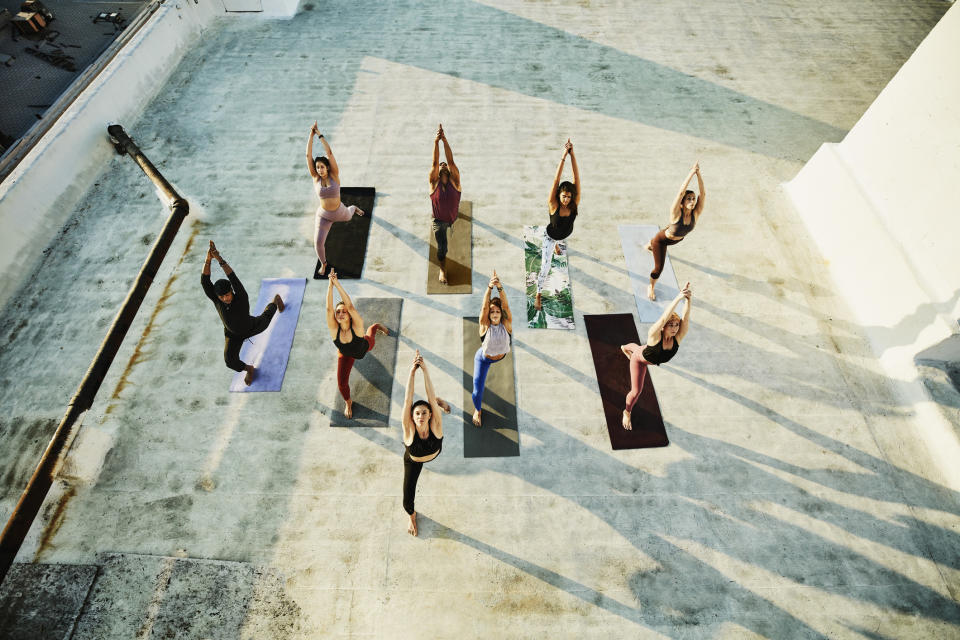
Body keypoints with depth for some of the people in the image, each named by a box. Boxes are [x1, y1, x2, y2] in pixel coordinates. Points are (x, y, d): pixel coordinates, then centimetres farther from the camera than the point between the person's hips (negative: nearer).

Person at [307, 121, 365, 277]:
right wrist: (311, 134, -21)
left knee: (348, 217, 37)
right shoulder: (315, 177, -13)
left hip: (339, 212, 0)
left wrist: (319, 134, -24)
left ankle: (354, 208, 75)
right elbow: (308, 155, -19)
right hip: (323, 215, 0)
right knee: (318, 242, -6)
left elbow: (329, 153, -25)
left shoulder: (334, 175, -17)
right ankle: (323, 263, 24)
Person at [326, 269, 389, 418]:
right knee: (342, 384, -5)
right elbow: (329, 308, -52)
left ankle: (378, 327, 73)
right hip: (346, 355, 1)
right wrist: (330, 285, -54)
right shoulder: (334, 329, -37)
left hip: (363, 347, -1)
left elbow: (350, 306, -57)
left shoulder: (357, 325, -42)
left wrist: (337, 284, -62)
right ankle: (348, 403, 31)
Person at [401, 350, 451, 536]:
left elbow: (431, 396, -51)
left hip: (435, 452, 1)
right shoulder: (410, 430, -42)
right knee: (407, 500, -4)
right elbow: (407, 400, -55)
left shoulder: (435, 425, -40)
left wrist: (425, 369, -56)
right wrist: (412, 371, -58)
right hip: (413, 461, -1)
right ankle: (412, 515, 33)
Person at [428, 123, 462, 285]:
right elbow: (434, 162, -21)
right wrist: (436, 141, -30)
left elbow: (451, 161, -21)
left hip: (453, 218, 1)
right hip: (439, 221, -1)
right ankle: (442, 269, 20)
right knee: (441, 247, -5)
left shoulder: (454, 180, -11)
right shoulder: (434, 182, -11)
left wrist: (445, 140, -29)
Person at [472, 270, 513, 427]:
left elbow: (506, 305, -38)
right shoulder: (485, 325, -27)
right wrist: (490, 287, -56)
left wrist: (499, 287, -51)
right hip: (483, 359, -2)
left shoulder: (506, 324, -24)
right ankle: (477, 410, 29)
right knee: (478, 390, -2)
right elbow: (484, 306, -40)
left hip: (501, 356, 2)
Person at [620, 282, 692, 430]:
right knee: (636, 391, -4)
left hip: (652, 358, 5)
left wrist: (688, 300, -65)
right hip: (639, 359, -5)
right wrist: (678, 298, -71)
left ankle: (625, 347, 80)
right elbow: (663, 318, -63)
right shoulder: (654, 335, -45)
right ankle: (627, 412, 28)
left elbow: (686, 319, -48)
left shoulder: (678, 338, -33)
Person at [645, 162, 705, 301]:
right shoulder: (676, 212, -38)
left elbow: (703, 193, -37)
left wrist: (699, 173, -45)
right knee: (659, 267, -5)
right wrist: (692, 172, -50)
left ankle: (649, 245, 76)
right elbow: (681, 191, -50)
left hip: (677, 239, 6)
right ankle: (651, 287, 25)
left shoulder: (696, 213, -27)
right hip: (662, 239, -5)